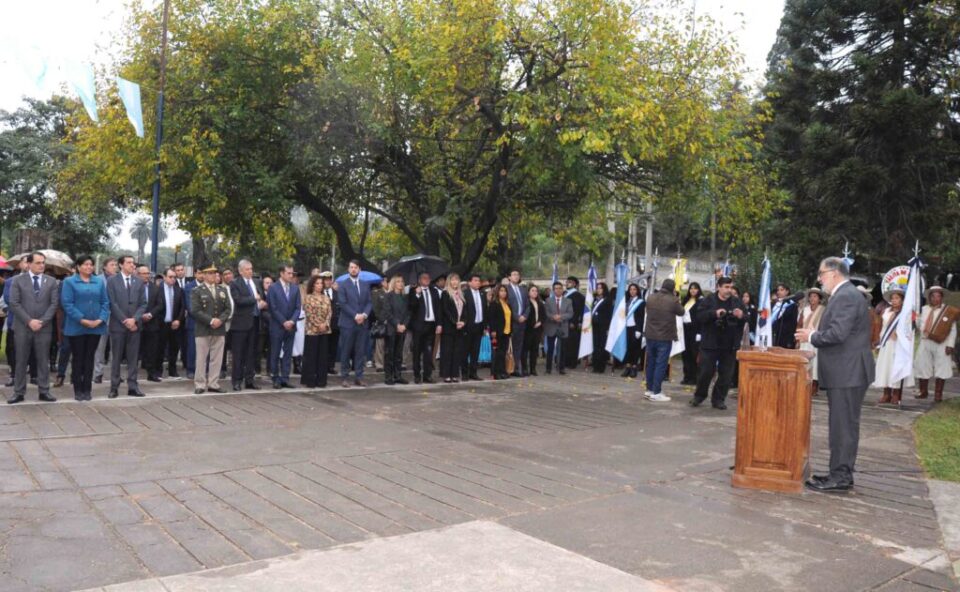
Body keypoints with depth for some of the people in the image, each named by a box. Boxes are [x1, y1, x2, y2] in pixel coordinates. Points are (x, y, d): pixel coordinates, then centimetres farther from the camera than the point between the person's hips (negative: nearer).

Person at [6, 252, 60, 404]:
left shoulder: (51, 281, 7)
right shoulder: (18, 280, 3)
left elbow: (54, 304, 1)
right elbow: (14, 304, -4)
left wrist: (42, 322, -10)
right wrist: (29, 321, -13)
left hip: (44, 327, 1)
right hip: (22, 327, -1)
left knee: (43, 361, 4)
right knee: (21, 361, 4)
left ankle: (44, 391, 10)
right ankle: (19, 392, 11)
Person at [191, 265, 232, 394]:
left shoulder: (223, 290, 13)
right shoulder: (197, 291, 0)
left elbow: (228, 308, 8)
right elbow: (196, 311, -9)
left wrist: (220, 320, -9)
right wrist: (211, 320, -16)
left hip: (219, 329, 4)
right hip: (203, 330, -4)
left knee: (217, 358, 6)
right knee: (201, 358, 1)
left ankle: (213, 384, 13)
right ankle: (200, 385, 7)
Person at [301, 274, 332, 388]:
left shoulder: (326, 297, 12)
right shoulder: (308, 297, -1)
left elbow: (330, 312, 5)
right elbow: (309, 313, -8)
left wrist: (325, 324, -10)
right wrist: (318, 325, -14)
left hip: (325, 330, 4)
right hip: (312, 330, -4)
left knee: (322, 355, 5)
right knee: (311, 355, -1)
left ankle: (321, 380, 11)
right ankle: (309, 380, 6)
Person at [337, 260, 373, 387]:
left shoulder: (365, 285, 14)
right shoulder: (343, 285, 1)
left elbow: (369, 302, 9)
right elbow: (343, 304, -7)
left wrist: (364, 314, -9)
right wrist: (355, 316, -15)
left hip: (363, 323, 4)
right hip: (348, 323, -4)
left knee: (361, 351, 4)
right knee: (346, 352, 0)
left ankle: (359, 377, 9)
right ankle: (345, 377, 7)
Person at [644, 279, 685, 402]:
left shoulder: (650, 298, 1)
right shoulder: (673, 300, -15)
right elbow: (681, 312, 3)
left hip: (650, 336, 5)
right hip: (665, 337, -5)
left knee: (651, 363, 14)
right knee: (661, 364, -1)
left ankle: (649, 390, 20)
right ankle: (656, 393, -1)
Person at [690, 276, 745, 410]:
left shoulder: (737, 302, 6)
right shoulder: (709, 300, -2)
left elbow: (747, 320, 8)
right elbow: (699, 316, -12)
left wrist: (742, 316, -14)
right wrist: (714, 313, -24)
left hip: (730, 345, 3)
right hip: (710, 344, -3)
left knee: (726, 374, 6)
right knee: (706, 371, 3)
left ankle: (718, 399, 19)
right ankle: (699, 396, 22)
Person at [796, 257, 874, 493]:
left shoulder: (845, 296, -16)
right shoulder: (845, 295, 17)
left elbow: (837, 333, -24)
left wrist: (812, 336, -10)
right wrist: (815, 336, 11)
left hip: (847, 373, -10)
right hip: (845, 371, 10)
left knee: (844, 425, -5)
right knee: (842, 424, 13)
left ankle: (840, 477, 1)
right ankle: (839, 473, 20)